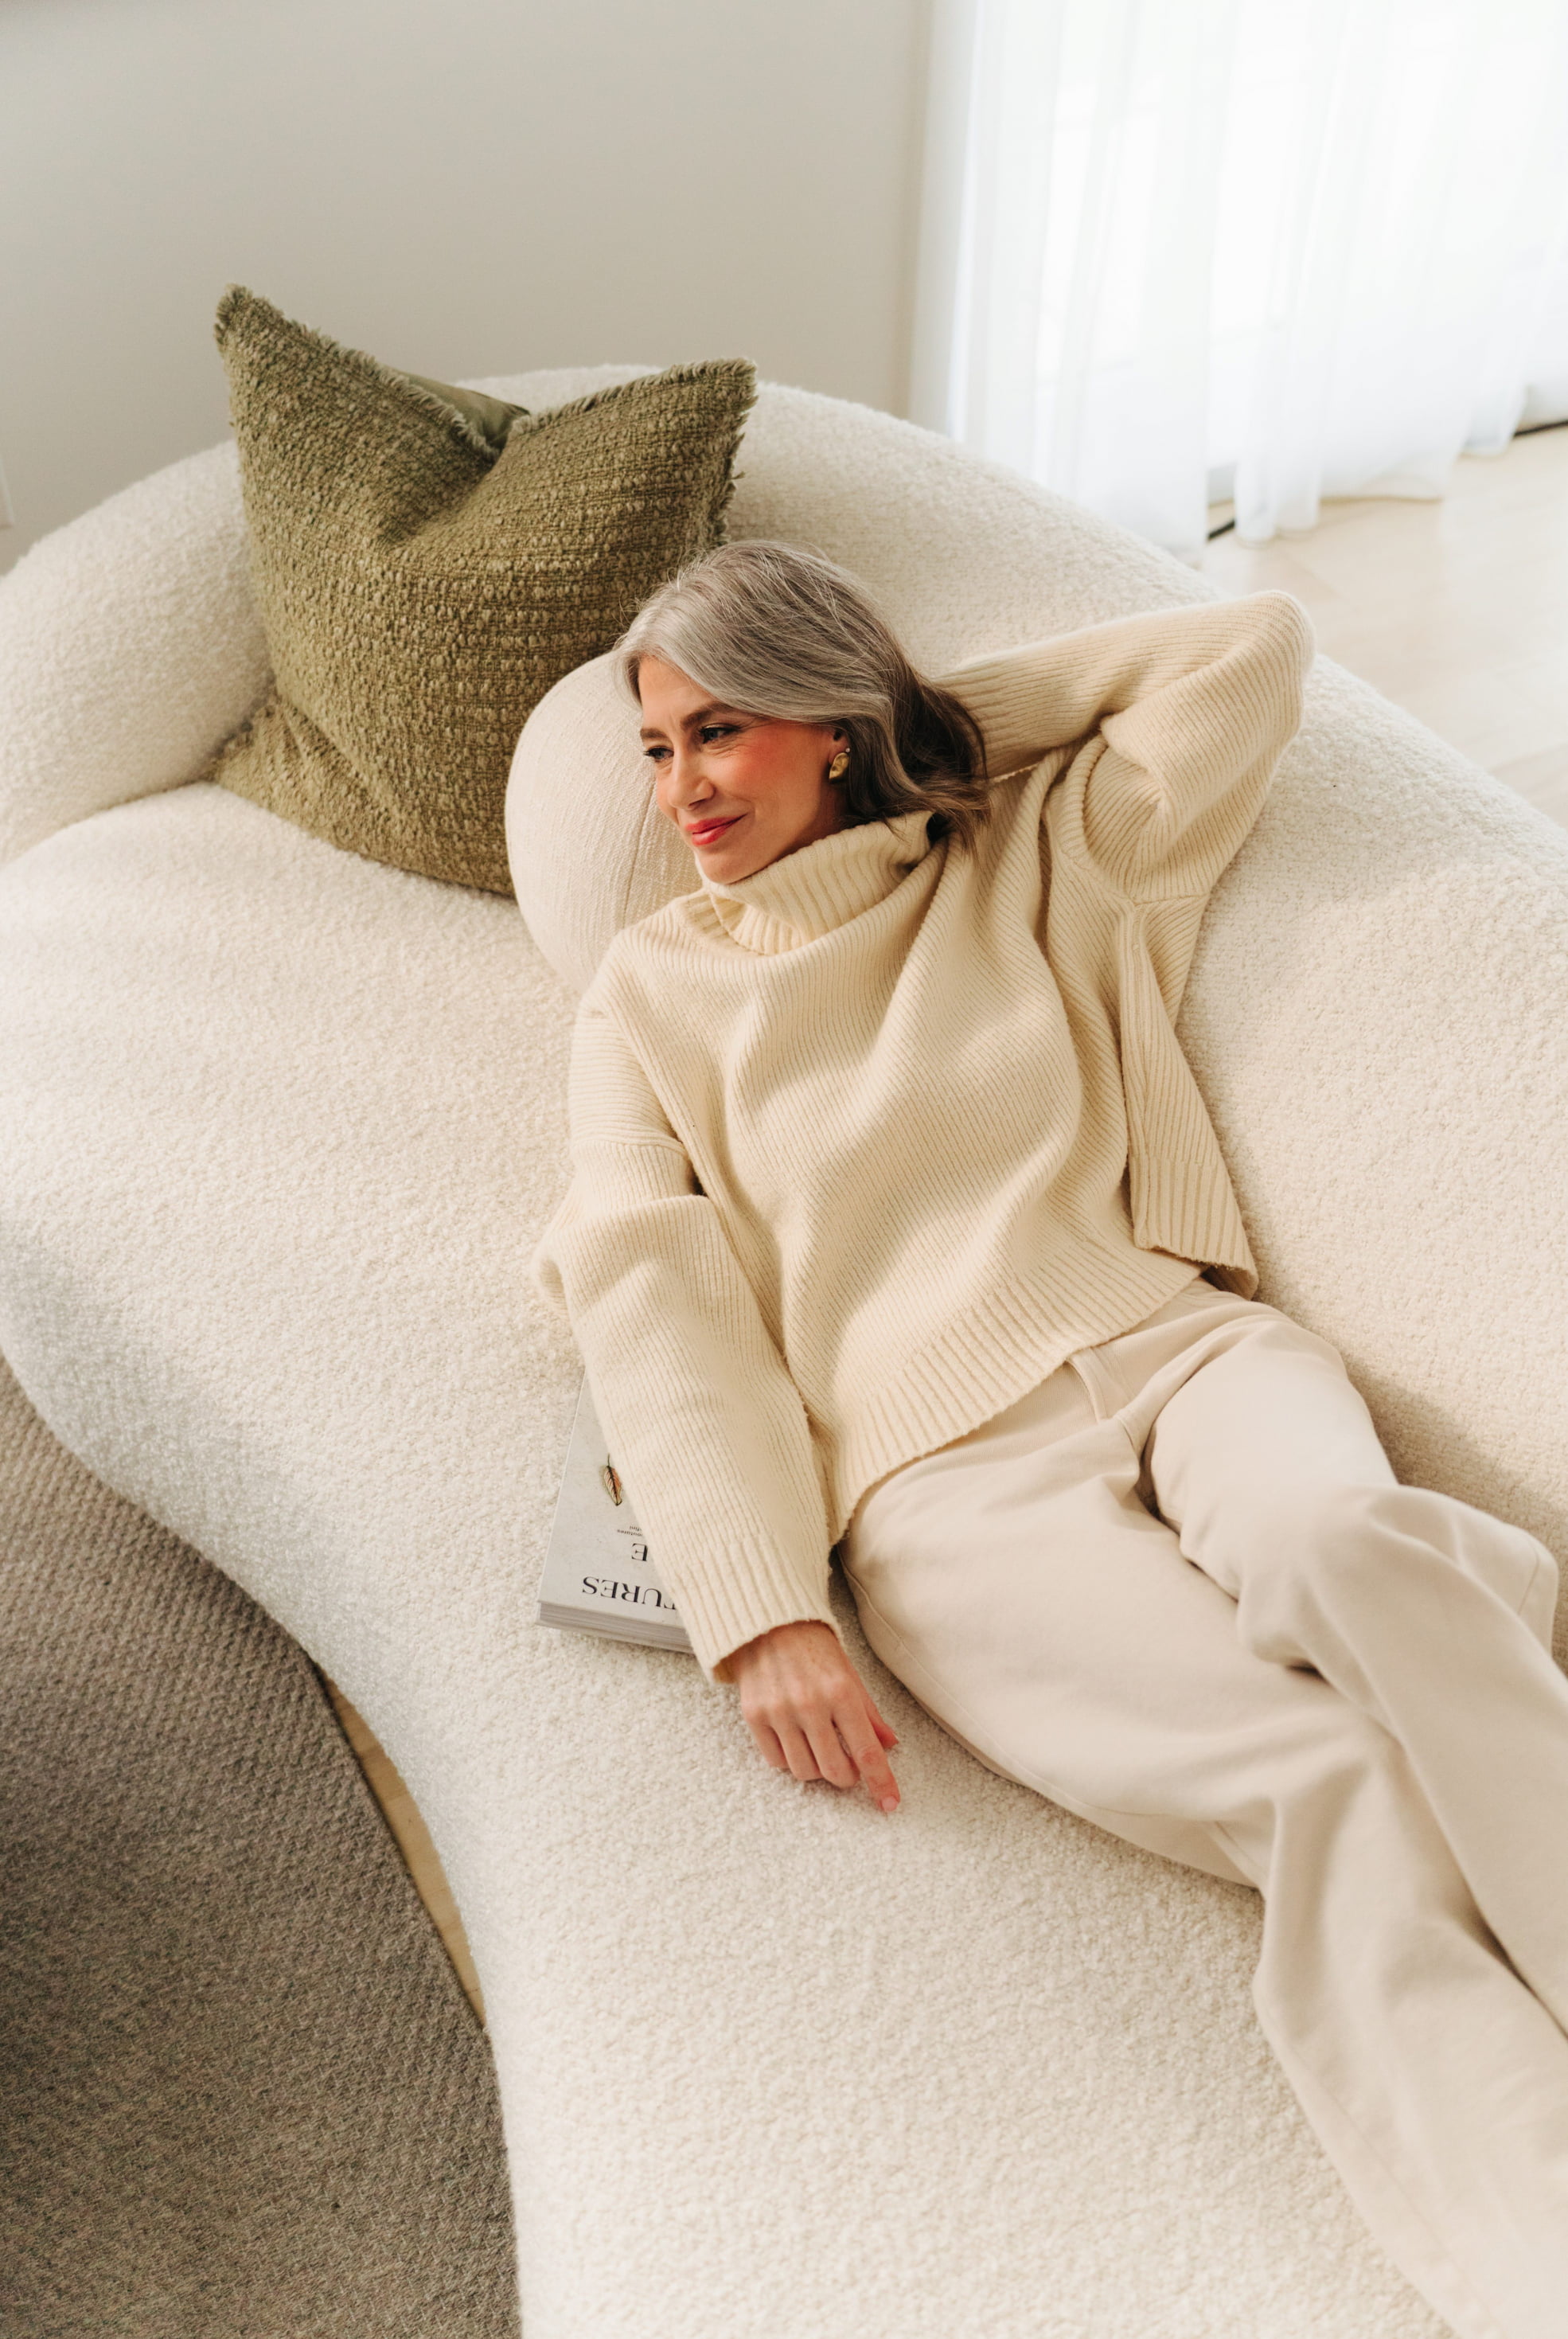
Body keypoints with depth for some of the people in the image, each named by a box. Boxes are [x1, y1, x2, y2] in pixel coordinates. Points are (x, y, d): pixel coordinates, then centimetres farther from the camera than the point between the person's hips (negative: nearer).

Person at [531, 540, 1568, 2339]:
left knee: (1335, 1543, -36)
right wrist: (761, 1612, -11)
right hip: (943, 1467, -2)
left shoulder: (1027, 862, 21)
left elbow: (1254, 648, 19)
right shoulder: (647, 997, 17)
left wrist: (949, 712, 23)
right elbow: (651, 1295, 3)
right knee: (1328, 1789, -28)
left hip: (1178, 1344, 2)